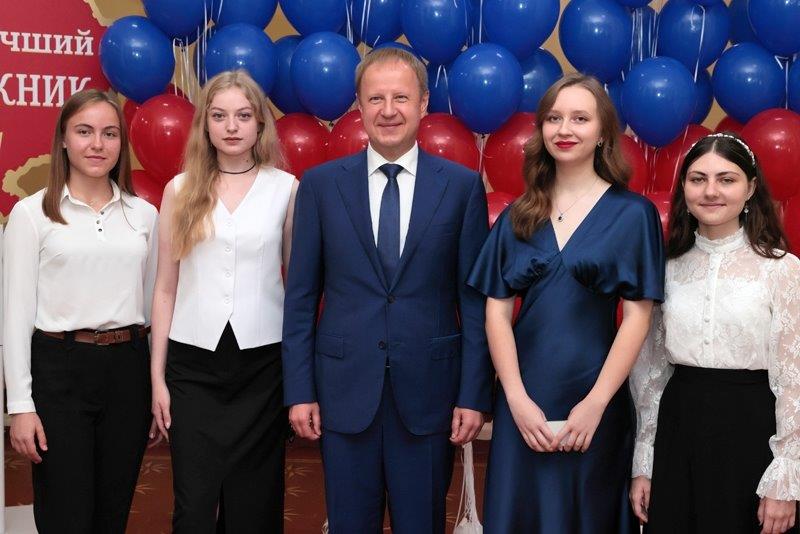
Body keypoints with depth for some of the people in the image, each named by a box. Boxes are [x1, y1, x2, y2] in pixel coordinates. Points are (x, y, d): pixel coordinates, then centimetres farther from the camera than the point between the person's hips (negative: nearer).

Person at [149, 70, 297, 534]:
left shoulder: (285, 188, 2)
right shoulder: (181, 190, 5)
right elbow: (166, 288, 7)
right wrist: (157, 377, 4)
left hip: (262, 361, 0)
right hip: (194, 361, 1)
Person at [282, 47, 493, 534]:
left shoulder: (463, 186, 0)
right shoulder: (321, 184, 2)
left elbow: (475, 297, 0)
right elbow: (301, 296, 3)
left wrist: (474, 394, -4)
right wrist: (299, 390, -1)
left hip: (427, 390, 0)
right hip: (345, 389, 1)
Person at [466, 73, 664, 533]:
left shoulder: (632, 213, -2)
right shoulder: (518, 217, 6)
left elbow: (638, 316, -6)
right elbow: (497, 310, 2)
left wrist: (596, 403, -12)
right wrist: (517, 399, -9)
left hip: (595, 398, -2)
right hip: (524, 399, 3)